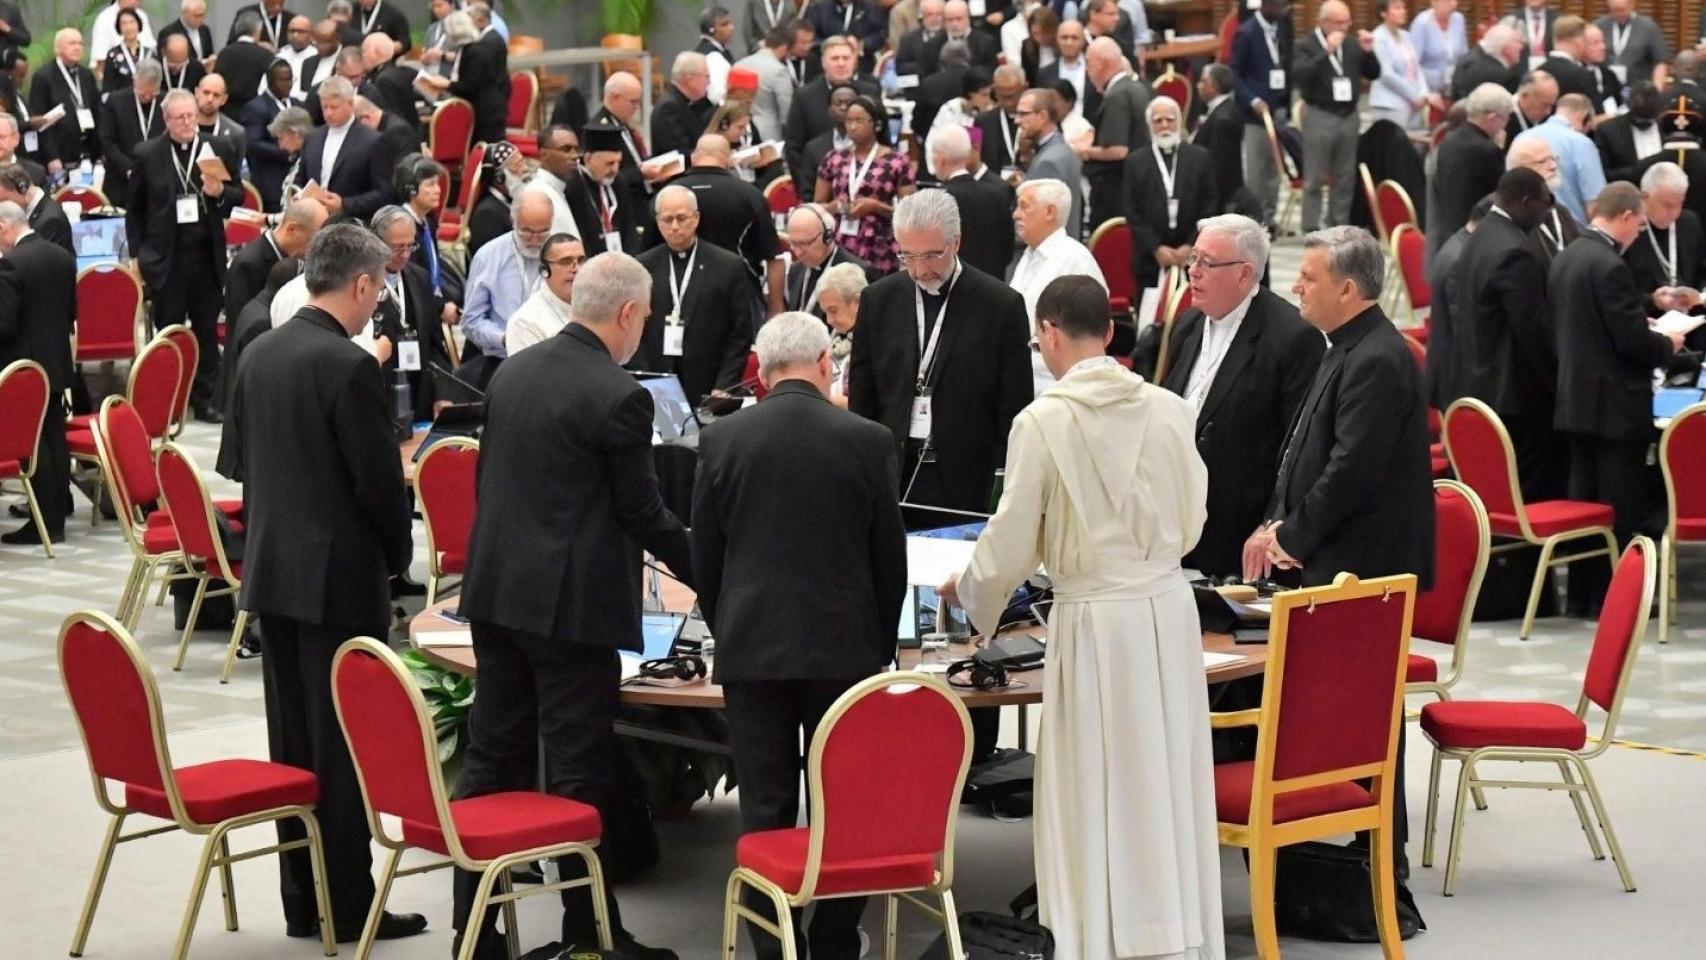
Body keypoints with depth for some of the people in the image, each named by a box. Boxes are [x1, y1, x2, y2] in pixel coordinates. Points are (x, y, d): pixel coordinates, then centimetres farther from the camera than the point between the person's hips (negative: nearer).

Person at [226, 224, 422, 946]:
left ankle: (301, 902, 17)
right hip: (340, 579, -8)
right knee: (342, 747, -2)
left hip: (272, 571, 8)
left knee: (293, 742, 11)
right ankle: (348, 906, 3)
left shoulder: (257, 356, 7)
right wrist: (396, 555, 2)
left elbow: (247, 462, 13)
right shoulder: (350, 367, -17)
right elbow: (380, 481, -15)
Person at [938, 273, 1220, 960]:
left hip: (1095, 619, -4)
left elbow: (1012, 543, -6)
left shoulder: (1043, 421, -12)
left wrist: (965, 589, 13)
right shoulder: (1167, 409, -1)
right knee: (1167, 787, 12)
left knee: (1099, 798, 5)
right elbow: (1189, 522, 10)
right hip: (1169, 603, 4)